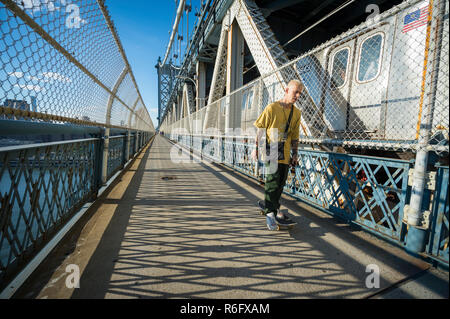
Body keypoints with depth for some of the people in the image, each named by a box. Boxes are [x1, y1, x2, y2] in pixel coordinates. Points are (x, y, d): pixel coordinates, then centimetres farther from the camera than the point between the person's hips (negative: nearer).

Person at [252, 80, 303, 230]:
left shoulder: (297, 113, 12)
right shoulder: (272, 108, -4)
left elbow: (295, 135, 16)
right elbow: (259, 129, -2)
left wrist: (295, 153, 13)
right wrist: (257, 148, -5)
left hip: (285, 154, 6)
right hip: (271, 151, -5)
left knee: (280, 183, 9)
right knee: (273, 181, -10)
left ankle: (268, 206, 27)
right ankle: (271, 212, -1)